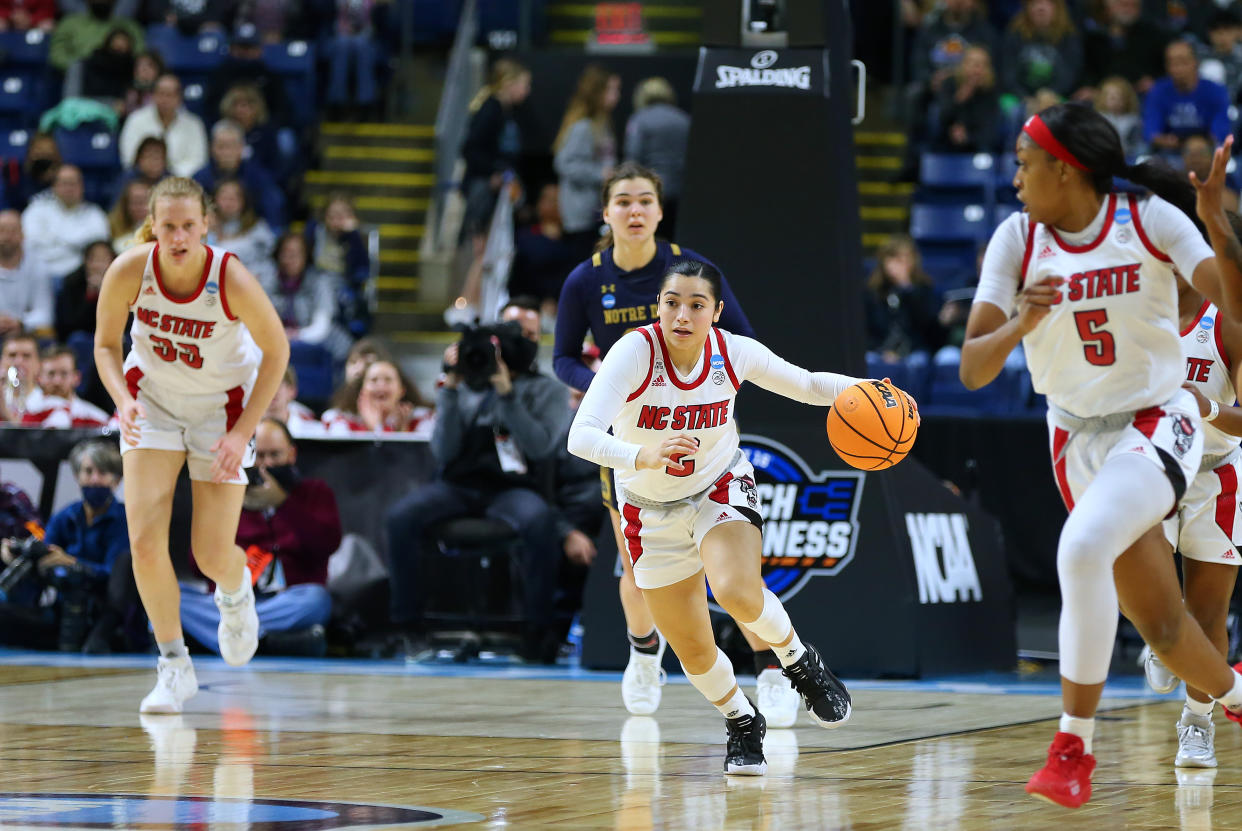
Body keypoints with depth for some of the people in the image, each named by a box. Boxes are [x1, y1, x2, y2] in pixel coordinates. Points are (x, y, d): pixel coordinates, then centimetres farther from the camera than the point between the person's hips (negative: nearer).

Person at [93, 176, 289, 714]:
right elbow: (106, 345, -6)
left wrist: (243, 432, -17)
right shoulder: (128, 272, -23)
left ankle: (236, 592, 37)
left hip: (222, 405, -1)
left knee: (213, 554, -3)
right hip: (152, 399, 1)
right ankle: (174, 666, 3)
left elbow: (276, 351, -13)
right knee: (145, 540, -14)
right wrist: (123, 401, -25)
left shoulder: (232, 281, -28)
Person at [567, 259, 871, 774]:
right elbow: (581, 436, -38)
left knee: (737, 592, -30)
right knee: (693, 650, 4)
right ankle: (743, 724, 35)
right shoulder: (635, 353, -27)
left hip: (721, 489, 0)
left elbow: (807, 385, -1)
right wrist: (642, 455, -56)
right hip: (652, 512, 0)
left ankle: (801, 664, 0)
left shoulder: (734, 353, -18)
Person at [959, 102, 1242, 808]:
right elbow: (973, 371, -9)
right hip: (1078, 442, 4)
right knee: (1161, 626, 9)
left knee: (1084, 547, -31)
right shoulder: (1017, 240, -5)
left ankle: (1075, 743, -21)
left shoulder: (1151, 220, -12)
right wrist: (1020, 324, -29)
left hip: (1157, 426, -4)